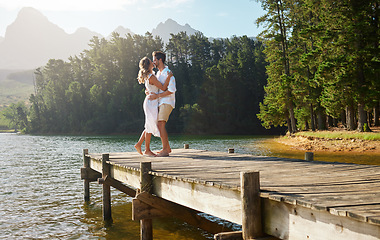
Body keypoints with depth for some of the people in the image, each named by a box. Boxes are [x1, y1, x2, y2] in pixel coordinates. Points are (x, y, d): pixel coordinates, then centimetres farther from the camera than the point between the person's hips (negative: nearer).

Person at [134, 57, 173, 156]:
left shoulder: (148, 76, 13)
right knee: (150, 126, -3)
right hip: (151, 102, -10)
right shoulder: (151, 77, -18)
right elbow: (163, 88, -19)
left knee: (150, 126, 15)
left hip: (150, 102, 10)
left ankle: (139, 144, 19)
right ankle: (147, 150, 4)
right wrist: (168, 77, -17)